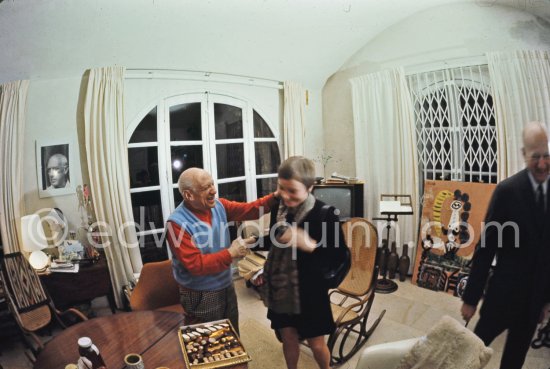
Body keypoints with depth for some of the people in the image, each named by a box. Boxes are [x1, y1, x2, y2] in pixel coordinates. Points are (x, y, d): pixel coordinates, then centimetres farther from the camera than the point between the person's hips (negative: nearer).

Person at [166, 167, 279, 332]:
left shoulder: (218, 206, -3)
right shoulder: (177, 223, -24)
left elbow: (248, 210, -9)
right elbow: (195, 265, -26)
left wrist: (275, 197, -24)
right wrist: (231, 253, -28)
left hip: (226, 287, 7)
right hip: (200, 295, -6)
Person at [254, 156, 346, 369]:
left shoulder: (324, 214, -21)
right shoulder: (278, 209, -6)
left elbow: (340, 256, -19)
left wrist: (310, 245, -33)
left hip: (310, 291, -4)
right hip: (281, 288, 4)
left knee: (316, 344, 15)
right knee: (288, 338, 20)